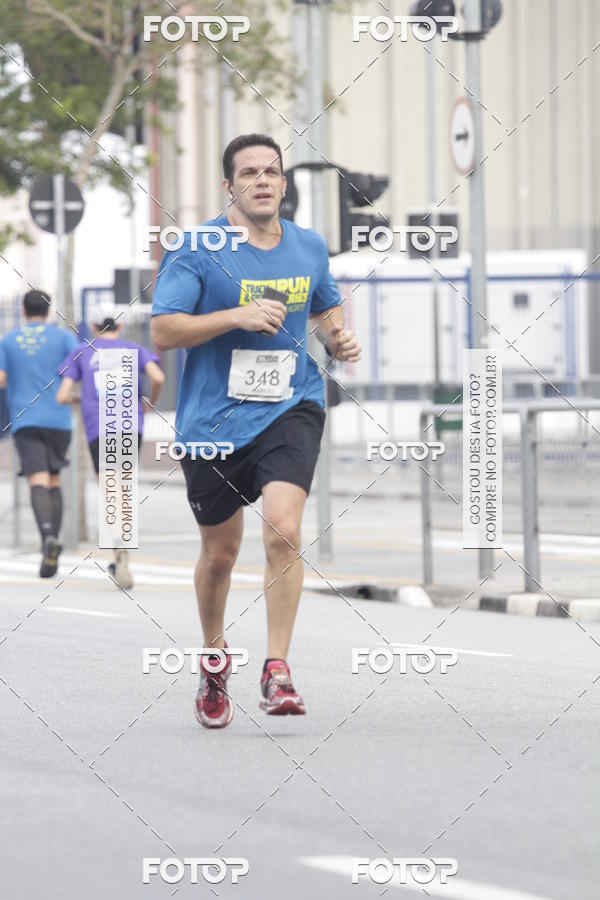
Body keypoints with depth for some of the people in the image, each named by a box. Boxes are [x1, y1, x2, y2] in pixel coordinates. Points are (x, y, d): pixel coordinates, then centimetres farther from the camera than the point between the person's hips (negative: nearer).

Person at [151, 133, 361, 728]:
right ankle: (214, 657, 37)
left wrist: (338, 339, 3)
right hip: (213, 419, -1)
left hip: (290, 411, 1)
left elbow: (325, 310, 25)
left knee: (283, 529, -21)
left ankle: (277, 671, -16)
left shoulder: (309, 248, 7)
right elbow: (162, 332, -13)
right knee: (219, 553, 11)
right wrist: (238, 316, -22)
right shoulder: (197, 250, -7)